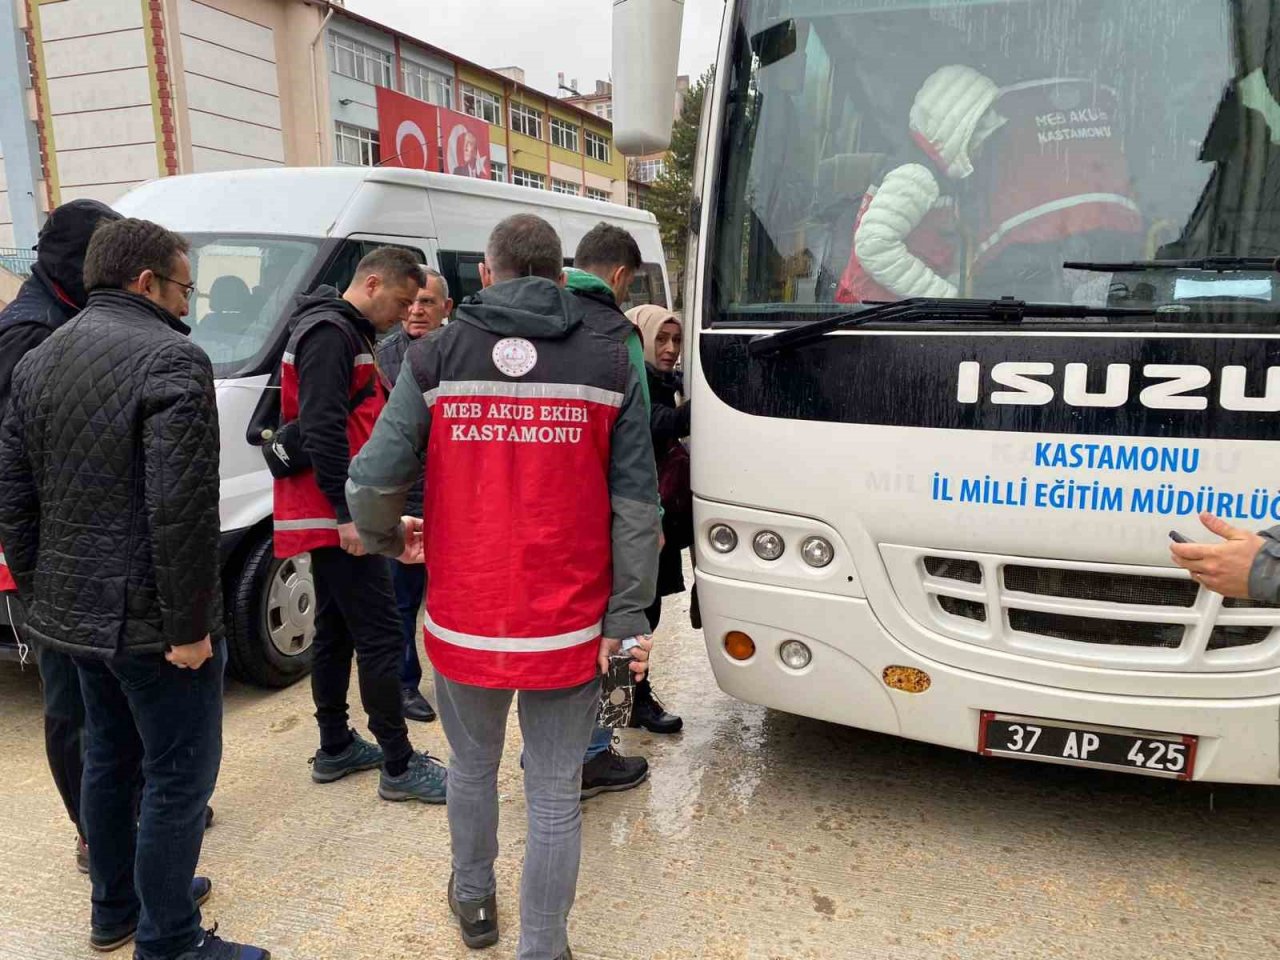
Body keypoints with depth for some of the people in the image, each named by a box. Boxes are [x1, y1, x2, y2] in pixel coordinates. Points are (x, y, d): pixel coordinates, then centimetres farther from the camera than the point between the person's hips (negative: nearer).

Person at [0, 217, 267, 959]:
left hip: (74, 611, 9)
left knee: (109, 759, 23)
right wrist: (189, 623, -18)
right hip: (151, 619, -9)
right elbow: (183, 508, -24)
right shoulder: (171, 358, -17)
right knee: (179, 778, 4)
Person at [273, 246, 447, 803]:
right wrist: (348, 511, -25)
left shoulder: (344, 333, 20)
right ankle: (399, 767, 1)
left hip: (331, 516, 11)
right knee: (380, 637, -7)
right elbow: (321, 429, -24)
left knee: (336, 632, 16)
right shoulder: (330, 333, -14)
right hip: (338, 516, -11)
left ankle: (335, 748, 27)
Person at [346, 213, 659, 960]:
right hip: (569, 626, -1)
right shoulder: (608, 364, -2)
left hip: (465, 622, 2)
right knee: (555, 795, 12)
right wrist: (628, 617, -3)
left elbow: (374, 480, -9)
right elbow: (636, 506, -7)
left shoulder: (437, 357, -4)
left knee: (473, 767, 25)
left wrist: (386, 538, 12)